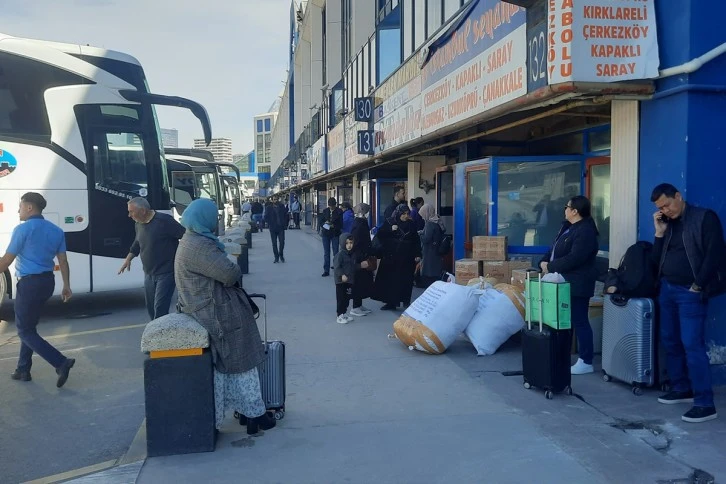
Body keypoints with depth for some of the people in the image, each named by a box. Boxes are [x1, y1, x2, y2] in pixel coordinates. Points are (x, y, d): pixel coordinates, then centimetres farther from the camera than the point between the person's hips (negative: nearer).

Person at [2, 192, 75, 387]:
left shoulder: (23, 229, -12)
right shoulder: (56, 230, 7)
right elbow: (63, 260, 8)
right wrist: (66, 286, 12)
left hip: (29, 283, -8)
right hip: (47, 281, 8)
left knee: (25, 331, 0)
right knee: (29, 326, 20)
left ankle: (61, 363, -13)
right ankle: (23, 370, 25)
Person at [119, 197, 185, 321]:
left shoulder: (164, 221, -17)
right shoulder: (139, 224, 8)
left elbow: (186, 235, -16)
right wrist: (128, 259, 20)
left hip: (166, 273, -8)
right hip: (149, 274, 8)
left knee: (160, 309, -12)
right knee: (151, 308, 14)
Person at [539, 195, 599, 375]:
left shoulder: (585, 231, -19)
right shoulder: (568, 226, 14)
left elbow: (573, 259, -26)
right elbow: (555, 248, 16)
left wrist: (550, 267, -18)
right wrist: (544, 262, -2)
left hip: (577, 284, -10)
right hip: (565, 283, 10)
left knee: (580, 322, -4)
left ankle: (586, 362, 3)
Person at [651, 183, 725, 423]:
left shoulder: (705, 218, -6)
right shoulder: (667, 224, 13)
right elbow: (656, 259, 12)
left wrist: (698, 286, -13)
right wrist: (659, 232, -1)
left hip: (690, 292, -7)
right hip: (667, 289, 7)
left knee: (692, 345, -11)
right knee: (670, 342, 12)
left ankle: (705, 404, -7)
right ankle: (682, 389, 25)